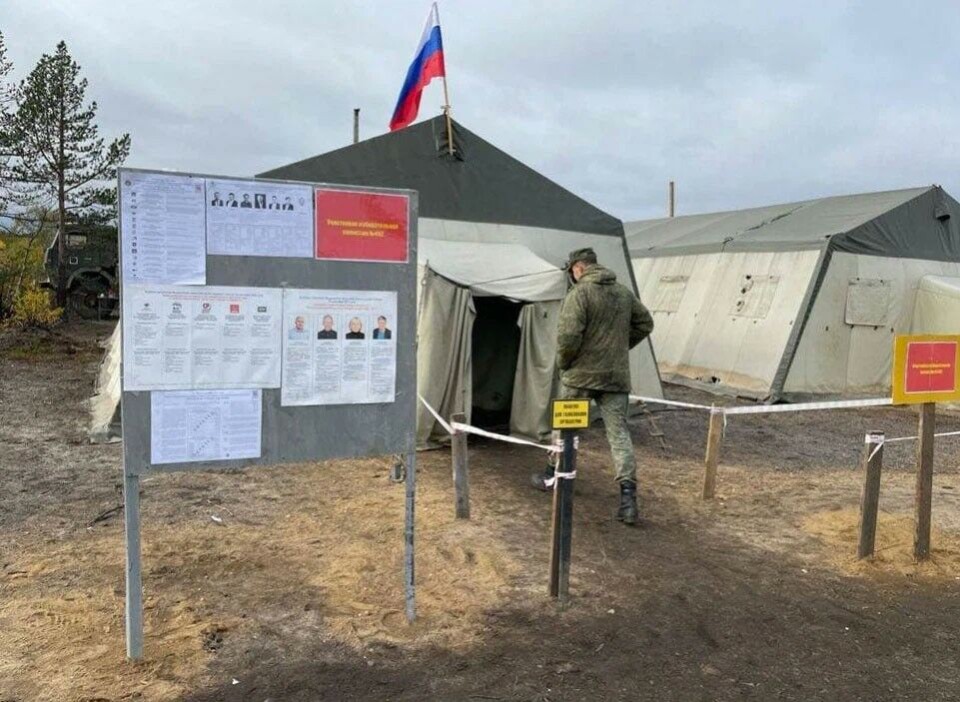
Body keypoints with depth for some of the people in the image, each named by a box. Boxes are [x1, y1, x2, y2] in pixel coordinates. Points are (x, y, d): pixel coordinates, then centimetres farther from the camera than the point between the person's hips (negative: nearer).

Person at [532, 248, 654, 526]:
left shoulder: (578, 294, -12)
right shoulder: (625, 293, 9)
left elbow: (568, 335, -20)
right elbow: (645, 323, 18)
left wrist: (563, 362, -3)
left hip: (581, 374, -4)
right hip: (616, 376, 4)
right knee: (619, 432, 2)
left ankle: (553, 476, 32)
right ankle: (628, 495, -8)